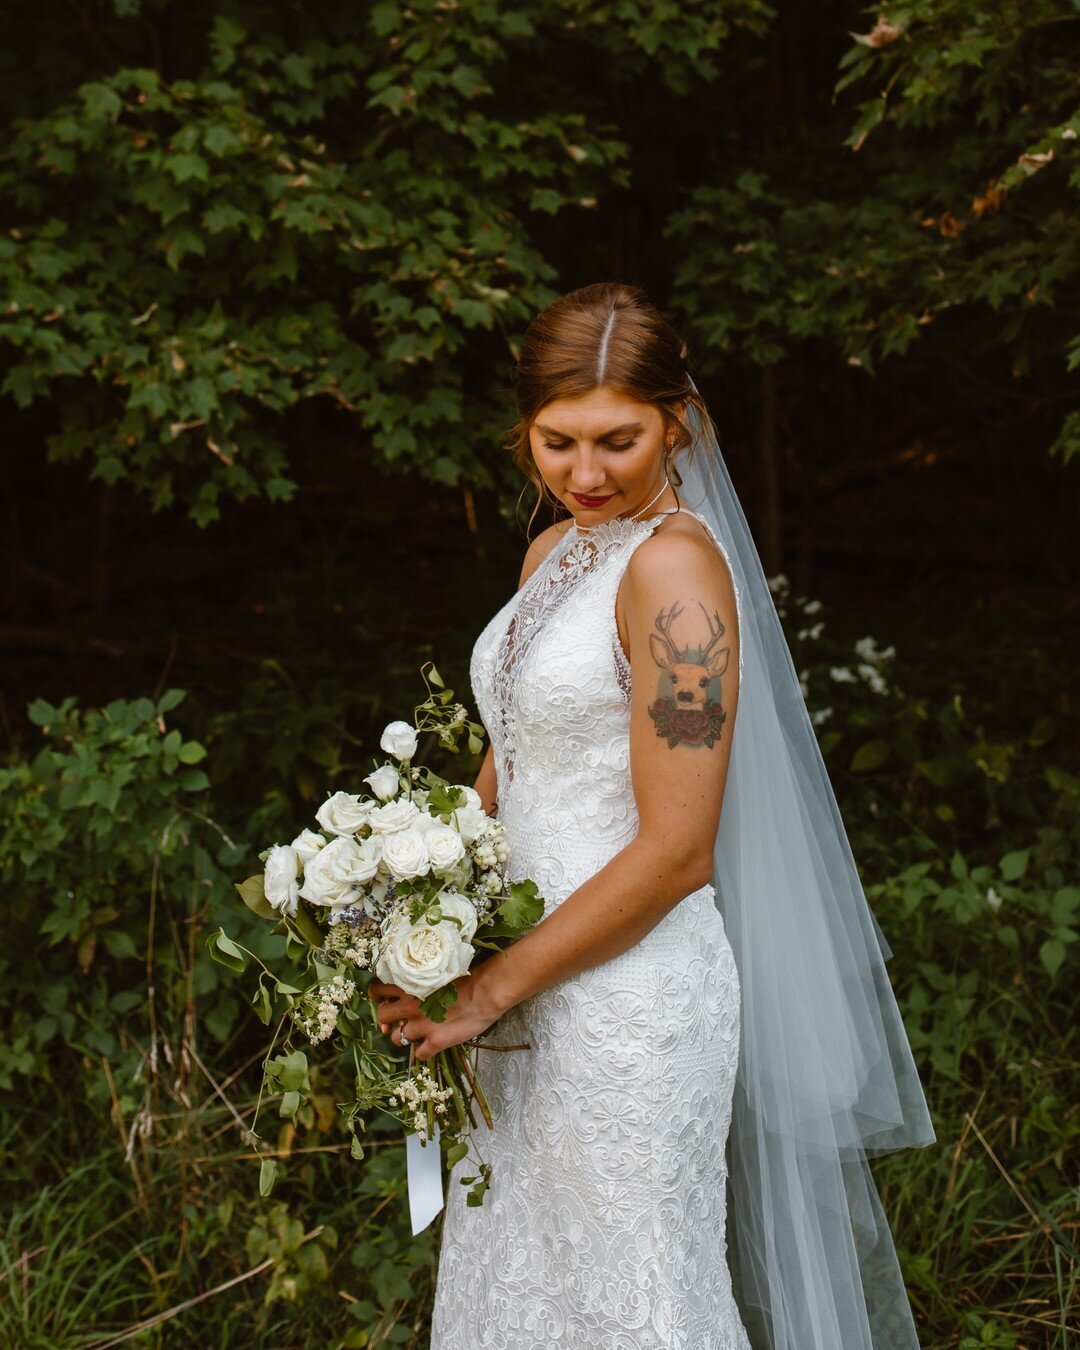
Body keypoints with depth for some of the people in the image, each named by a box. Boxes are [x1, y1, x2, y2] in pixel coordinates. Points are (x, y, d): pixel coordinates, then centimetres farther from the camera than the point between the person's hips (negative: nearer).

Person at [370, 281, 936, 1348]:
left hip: (633, 994, -8)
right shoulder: (553, 552, 10)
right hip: (529, 982, 8)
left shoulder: (676, 564, -17)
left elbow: (675, 851, -20)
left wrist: (492, 988, -14)